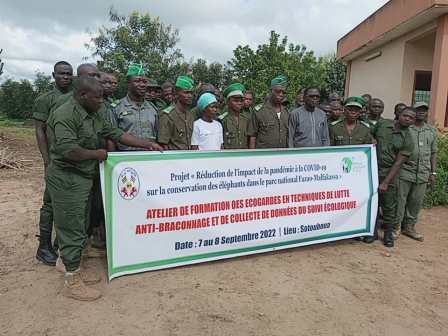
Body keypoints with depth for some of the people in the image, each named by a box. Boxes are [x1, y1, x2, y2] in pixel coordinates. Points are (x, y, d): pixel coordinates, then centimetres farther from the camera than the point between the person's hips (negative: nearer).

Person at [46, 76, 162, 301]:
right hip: (67, 180, -9)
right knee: (72, 229, -2)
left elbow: (116, 134, 13)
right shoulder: (65, 115, -18)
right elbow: (68, 150, -28)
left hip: (83, 179, 9)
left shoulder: (93, 116, 11)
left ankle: (76, 270, 31)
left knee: (80, 228, 16)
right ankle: (71, 282, 10)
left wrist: (147, 144, 10)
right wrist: (96, 154, -13)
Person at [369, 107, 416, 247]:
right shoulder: (382, 123, 1)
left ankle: (388, 234, 24)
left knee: (389, 206, 6)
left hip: (388, 173, -2)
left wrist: (385, 182, -16)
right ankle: (373, 231, 23)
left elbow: (398, 163, -11)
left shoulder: (408, 141, -6)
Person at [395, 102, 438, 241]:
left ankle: (409, 227, 24)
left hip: (423, 174, 4)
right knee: (400, 200, 0)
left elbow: (434, 153, 16)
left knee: (416, 201, 10)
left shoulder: (432, 131, 14)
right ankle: (396, 226, 13)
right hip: (404, 172, -4)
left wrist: (433, 172, 11)